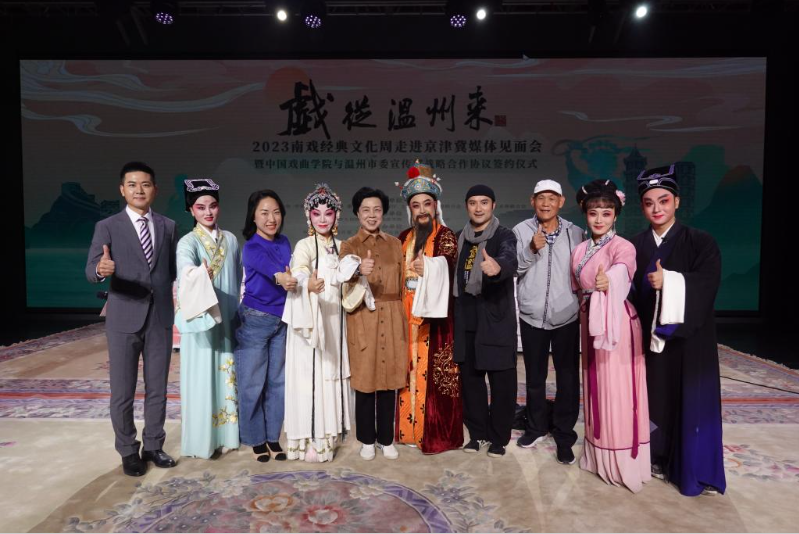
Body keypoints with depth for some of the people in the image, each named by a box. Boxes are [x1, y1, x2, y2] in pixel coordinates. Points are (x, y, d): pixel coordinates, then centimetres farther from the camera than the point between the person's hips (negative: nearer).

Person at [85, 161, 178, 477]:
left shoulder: (168, 226, 7)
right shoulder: (107, 227, -3)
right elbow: (91, 271, -12)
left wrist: (177, 301, -2)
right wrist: (101, 269, -35)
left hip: (160, 318, 3)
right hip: (123, 320, -2)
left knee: (157, 389, 12)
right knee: (122, 392, 8)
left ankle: (153, 446, 27)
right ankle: (128, 451, 25)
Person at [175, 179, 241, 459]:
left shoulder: (231, 239, 6)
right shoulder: (188, 242, -9)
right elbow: (186, 271, -31)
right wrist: (200, 276, -52)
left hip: (227, 322, 5)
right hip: (200, 322, -4)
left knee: (227, 377, 12)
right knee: (202, 380, 1)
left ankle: (226, 433, 25)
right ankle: (201, 439, 15)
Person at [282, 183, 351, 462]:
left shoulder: (340, 246, 10)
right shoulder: (304, 245, -8)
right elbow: (297, 273, -27)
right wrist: (308, 284, -48)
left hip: (334, 320, 6)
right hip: (310, 319, -6)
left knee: (333, 374, 12)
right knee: (310, 377, -4)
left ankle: (329, 433, 25)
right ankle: (308, 439, 6)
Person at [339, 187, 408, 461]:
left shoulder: (395, 244, 10)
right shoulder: (348, 246, 1)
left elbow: (402, 285, 11)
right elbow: (347, 289, -12)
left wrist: (403, 319, 5)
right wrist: (360, 273, -34)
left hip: (392, 319, 2)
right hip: (363, 320, -2)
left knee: (390, 379, 7)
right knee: (365, 380, 4)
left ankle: (386, 439, 22)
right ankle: (367, 440, 21)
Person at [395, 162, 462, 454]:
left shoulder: (446, 237, -2)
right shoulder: (403, 239, 14)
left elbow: (444, 275, -12)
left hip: (433, 316, -5)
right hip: (407, 315, 5)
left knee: (434, 371, -3)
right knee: (409, 368, 9)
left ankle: (437, 434, 8)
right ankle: (409, 427, 20)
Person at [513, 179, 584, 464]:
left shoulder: (575, 233, 2)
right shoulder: (521, 231, -3)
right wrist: (531, 250, -23)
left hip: (567, 316, 0)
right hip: (532, 316, 0)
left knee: (568, 379, 5)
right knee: (534, 377, 15)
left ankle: (564, 435, 21)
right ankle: (537, 427, 34)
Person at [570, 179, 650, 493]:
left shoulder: (623, 246, -12)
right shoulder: (579, 250, 9)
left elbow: (623, 269, -35)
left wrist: (609, 280, -55)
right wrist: (585, 313, 2)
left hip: (618, 324, -6)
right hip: (589, 323, 6)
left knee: (618, 391, -2)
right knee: (595, 389, 13)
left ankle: (623, 462, 12)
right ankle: (598, 456, 27)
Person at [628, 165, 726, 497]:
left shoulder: (701, 242, -5)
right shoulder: (636, 246, 4)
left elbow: (706, 285, -17)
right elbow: (631, 291, 3)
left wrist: (670, 282, -32)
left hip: (690, 336, -2)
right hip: (652, 335, 3)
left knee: (692, 401, 4)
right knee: (657, 397, 8)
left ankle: (698, 472, 18)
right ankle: (661, 459, 25)